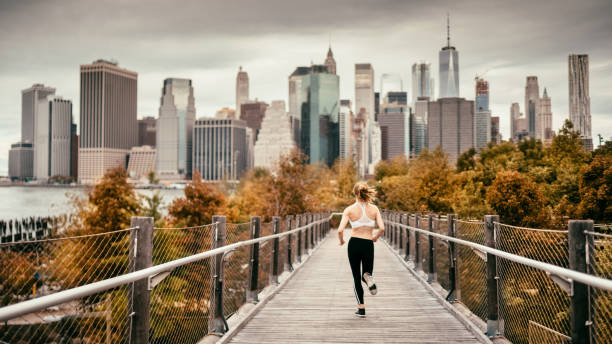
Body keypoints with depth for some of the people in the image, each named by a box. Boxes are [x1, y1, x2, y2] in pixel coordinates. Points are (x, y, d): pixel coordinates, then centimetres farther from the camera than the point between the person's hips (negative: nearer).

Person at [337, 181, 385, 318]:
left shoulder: (349, 209, -5)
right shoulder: (374, 209, 0)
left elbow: (340, 230, -13)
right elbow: (382, 228, -8)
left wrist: (341, 240, 7)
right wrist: (375, 237, 12)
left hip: (354, 244, -1)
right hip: (368, 245, 1)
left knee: (356, 278, 11)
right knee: (366, 273, 20)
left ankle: (361, 310, 8)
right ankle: (368, 278, -19)